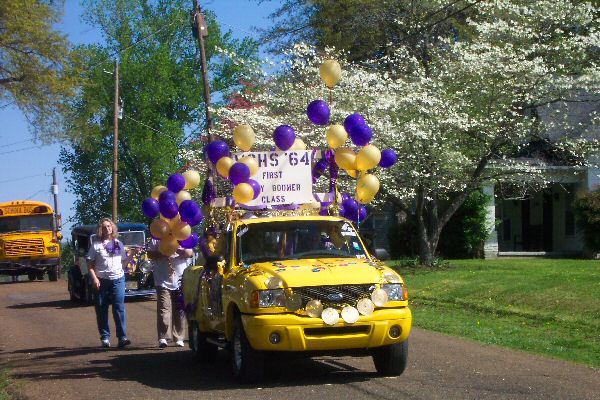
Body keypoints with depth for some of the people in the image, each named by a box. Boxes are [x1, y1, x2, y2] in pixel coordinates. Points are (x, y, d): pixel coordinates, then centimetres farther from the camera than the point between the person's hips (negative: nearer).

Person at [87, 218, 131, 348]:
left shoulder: (118, 243, 13)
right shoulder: (96, 245, 3)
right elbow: (90, 264, 1)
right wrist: (94, 278, -11)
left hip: (118, 279, 2)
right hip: (102, 281, -1)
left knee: (119, 308, -6)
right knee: (102, 310, 2)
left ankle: (122, 337, -8)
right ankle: (105, 337, 9)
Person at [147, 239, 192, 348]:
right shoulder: (156, 240, 10)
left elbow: (190, 253, 3)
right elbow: (150, 254, 3)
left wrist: (179, 250, -17)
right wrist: (163, 254, -13)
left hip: (180, 282, 2)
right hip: (163, 281, -2)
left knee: (180, 312, 4)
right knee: (163, 309, -11)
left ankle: (179, 338, 11)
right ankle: (162, 337, -13)